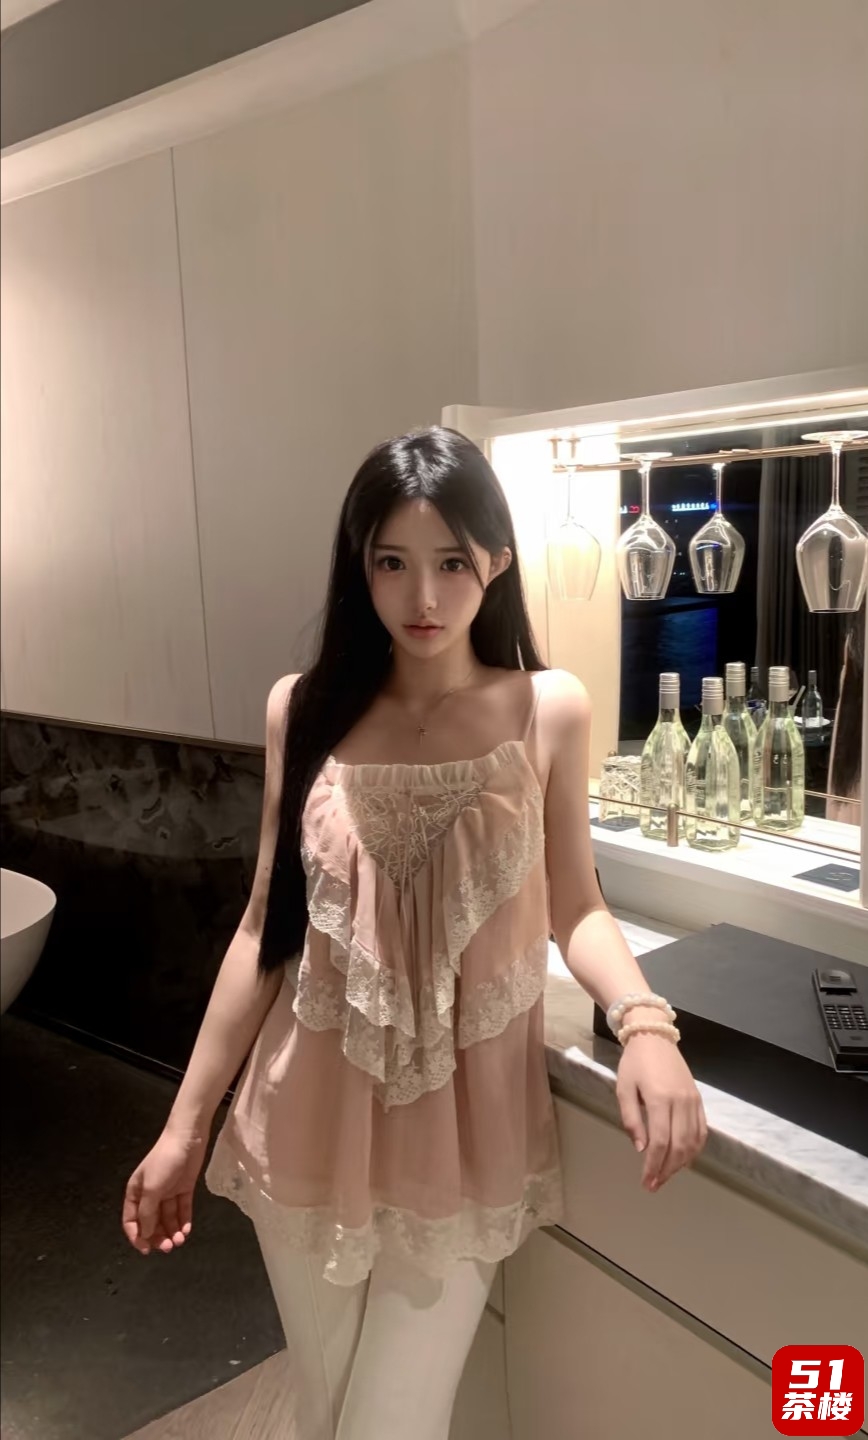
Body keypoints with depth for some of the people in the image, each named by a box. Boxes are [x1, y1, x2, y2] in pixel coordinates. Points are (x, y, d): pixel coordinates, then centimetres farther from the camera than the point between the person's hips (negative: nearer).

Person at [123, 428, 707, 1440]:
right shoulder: (305, 710, -5)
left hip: (460, 1128, -1)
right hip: (311, 1121, 2)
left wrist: (644, 1022, -19)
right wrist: (185, 1122, 2)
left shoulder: (550, 710, -8)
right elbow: (266, 924, 0)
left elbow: (573, 907, 0)